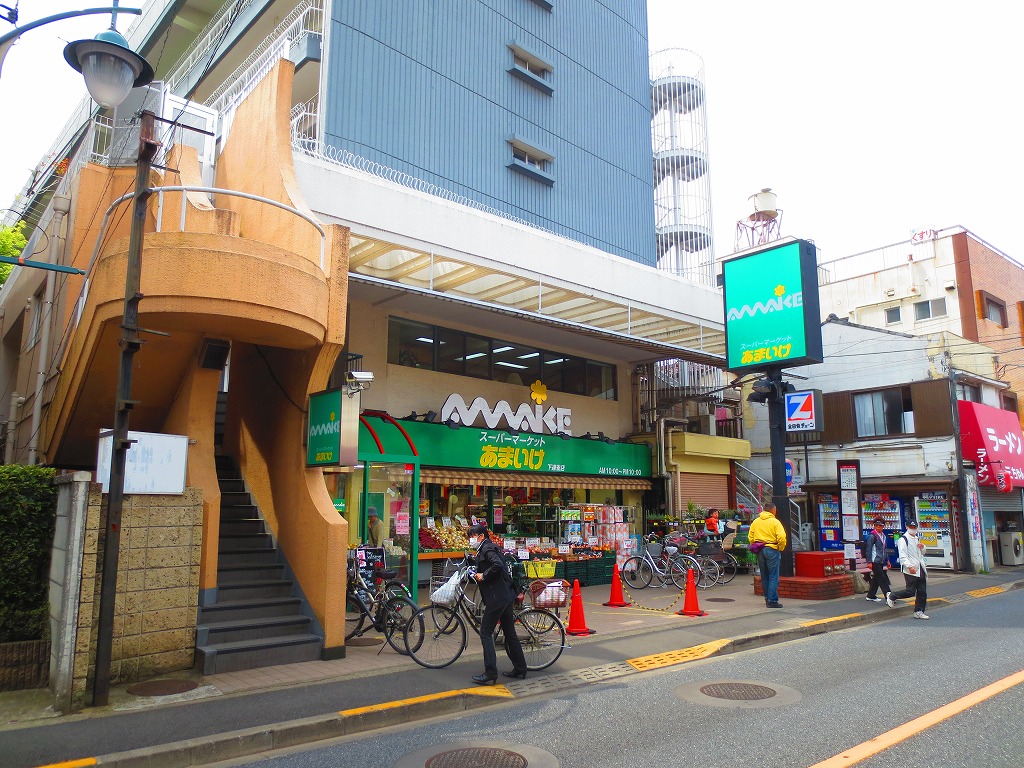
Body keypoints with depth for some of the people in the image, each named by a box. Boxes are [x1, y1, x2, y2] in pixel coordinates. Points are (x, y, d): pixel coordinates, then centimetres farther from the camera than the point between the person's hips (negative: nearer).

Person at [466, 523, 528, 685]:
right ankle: (520, 669, 21)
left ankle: (490, 674, -5)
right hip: (506, 596, 10)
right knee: (509, 633, 15)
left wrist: (483, 576, -15)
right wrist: (478, 574, 11)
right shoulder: (489, 548, 20)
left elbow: (497, 565, -26)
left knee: (485, 633, -5)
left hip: (496, 598, -10)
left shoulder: (486, 548, -10)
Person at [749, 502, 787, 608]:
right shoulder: (775, 522, -8)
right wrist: (781, 548, -3)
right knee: (773, 576, -2)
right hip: (772, 550, -5)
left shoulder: (755, 522, 8)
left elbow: (750, 537, 8)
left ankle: (767, 598, 22)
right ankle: (772, 600, -5)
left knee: (764, 576, 15)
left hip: (760, 551, 6)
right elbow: (781, 537, -16)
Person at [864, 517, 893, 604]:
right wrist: (869, 561, -17)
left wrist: (887, 560, 21)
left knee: (876, 579, 13)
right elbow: (868, 549, -13)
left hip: (881, 562, 8)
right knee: (882, 579, -9)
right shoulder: (872, 536, -11)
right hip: (875, 562, -8)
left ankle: (871, 596, 22)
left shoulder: (883, 535, 14)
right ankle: (889, 597, -10)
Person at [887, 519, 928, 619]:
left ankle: (919, 612, 16)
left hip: (920, 569, 8)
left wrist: (922, 547, 8)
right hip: (911, 570, -8)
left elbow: (922, 553, 30)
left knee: (922, 592, 7)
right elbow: (902, 556, -18)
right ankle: (891, 596, 12)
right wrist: (909, 566, -30)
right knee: (910, 591, -9)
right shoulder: (903, 540, -10)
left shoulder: (917, 539, 18)